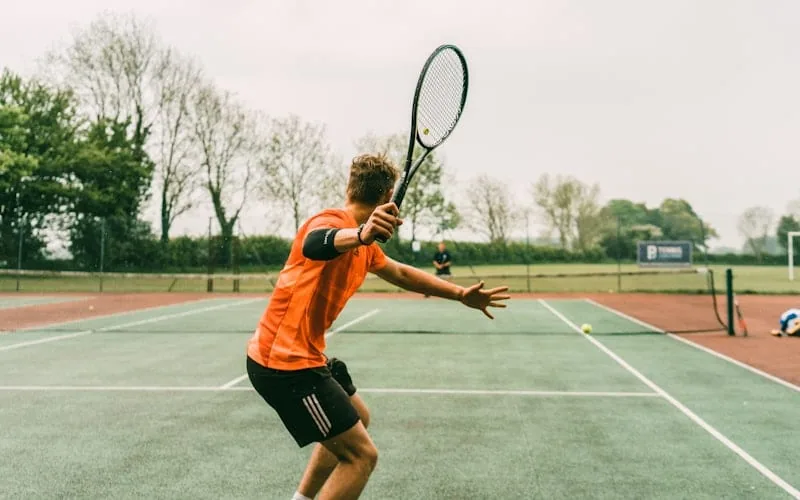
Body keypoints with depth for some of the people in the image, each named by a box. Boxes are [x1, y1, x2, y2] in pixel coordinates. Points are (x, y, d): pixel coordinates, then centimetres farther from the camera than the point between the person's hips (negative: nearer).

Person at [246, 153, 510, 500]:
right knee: (362, 454, -10)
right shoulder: (334, 220, -18)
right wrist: (359, 234, -65)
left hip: (300, 356, 11)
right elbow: (314, 243, -43)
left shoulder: (363, 246, 13)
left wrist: (462, 295, 25)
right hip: (285, 362, -11)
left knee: (357, 419, 29)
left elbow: (402, 274, 29)